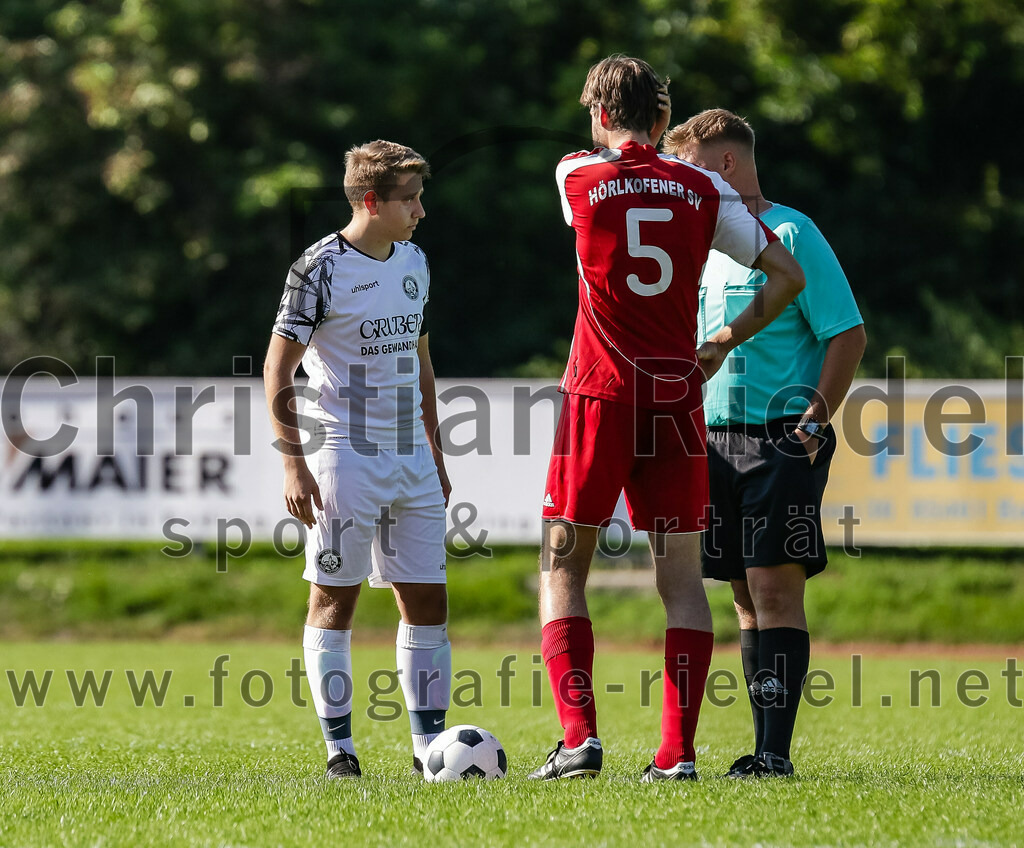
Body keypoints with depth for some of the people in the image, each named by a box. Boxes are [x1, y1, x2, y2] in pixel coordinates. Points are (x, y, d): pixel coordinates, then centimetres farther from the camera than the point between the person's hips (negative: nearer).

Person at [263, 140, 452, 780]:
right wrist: (294, 465, -14)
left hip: (412, 462, 6)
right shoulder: (320, 270, -9)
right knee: (335, 599, -1)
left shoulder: (414, 263, 11)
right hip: (345, 458, -6)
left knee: (428, 600, 4)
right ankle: (339, 747, 4)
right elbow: (278, 371, -8)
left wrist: (435, 454, 20)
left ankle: (429, 743, 10)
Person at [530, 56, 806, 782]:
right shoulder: (703, 189, 4)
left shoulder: (576, 176, -2)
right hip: (677, 395, 2)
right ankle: (678, 751, -1)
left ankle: (579, 736, -7)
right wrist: (726, 342, 15)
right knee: (682, 577, 5)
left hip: (600, 395, -2)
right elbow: (787, 275, 6)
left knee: (563, 569, 6)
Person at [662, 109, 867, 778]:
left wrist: (814, 423, -16)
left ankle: (776, 752, -13)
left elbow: (849, 335, -10)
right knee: (747, 594, 7)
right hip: (718, 441, 7)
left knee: (774, 585, -12)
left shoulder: (790, 235, -7)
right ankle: (764, 750, 9)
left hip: (781, 440, -7)